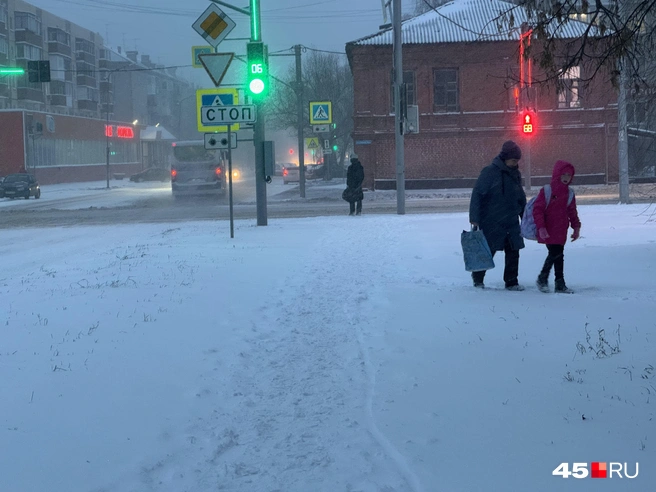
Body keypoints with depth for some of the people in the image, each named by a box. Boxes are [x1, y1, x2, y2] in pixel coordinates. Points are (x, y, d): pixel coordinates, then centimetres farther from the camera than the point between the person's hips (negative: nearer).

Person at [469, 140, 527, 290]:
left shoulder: (515, 174, 10)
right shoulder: (490, 172, -12)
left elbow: (521, 198, 20)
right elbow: (477, 195, -13)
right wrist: (474, 218, -16)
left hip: (511, 222, 6)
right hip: (492, 223, -6)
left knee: (513, 252, 6)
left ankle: (511, 282, 15)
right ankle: (478, 279, 21)